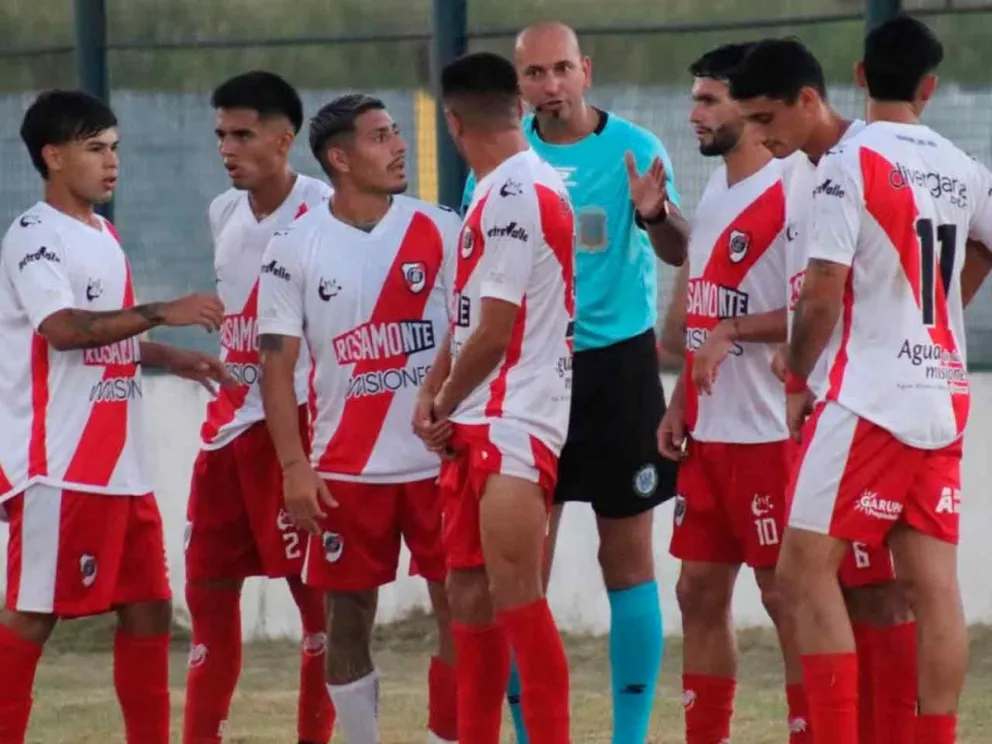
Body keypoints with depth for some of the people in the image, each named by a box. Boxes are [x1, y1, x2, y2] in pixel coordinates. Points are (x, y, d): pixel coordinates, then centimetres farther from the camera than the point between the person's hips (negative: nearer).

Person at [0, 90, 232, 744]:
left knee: (148, 609, 8)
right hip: (57, 464, -9)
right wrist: (163, 313, -28)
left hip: (120, 463, 9)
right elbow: (63, 328, -25)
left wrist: (174, 360, 15)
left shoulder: (105, 236, 18)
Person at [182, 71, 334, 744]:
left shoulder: (324, 212, -11)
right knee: (208, 585, 7)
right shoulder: (224, 214, 12)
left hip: (299, 420, -8)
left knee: (315, 590, -3)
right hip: (231, 421, 8)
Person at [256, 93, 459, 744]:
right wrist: (294, 466, -8)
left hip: (440, 462, 0)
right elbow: (278, 363, 0)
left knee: (459, 611, -1)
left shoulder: (442, 231, 1)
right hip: (345, 470, 0)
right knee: (348, 619, 5)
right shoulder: (295, 249, -1)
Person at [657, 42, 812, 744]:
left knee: (787, 594, -4)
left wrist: (733, 331, -24)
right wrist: (681, 402, 16)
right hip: (709, 432, 9)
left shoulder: (788, 195, -14)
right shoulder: (714, 193, 15)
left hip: (769, 433, -9)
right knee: (699, 589, 11)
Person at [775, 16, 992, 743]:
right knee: (934, 581, 5)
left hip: (867, 396, -6)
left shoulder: (849, 163, -10)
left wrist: (798, 382, 0)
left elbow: (821, 296, -14)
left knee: (806, 569, -4)